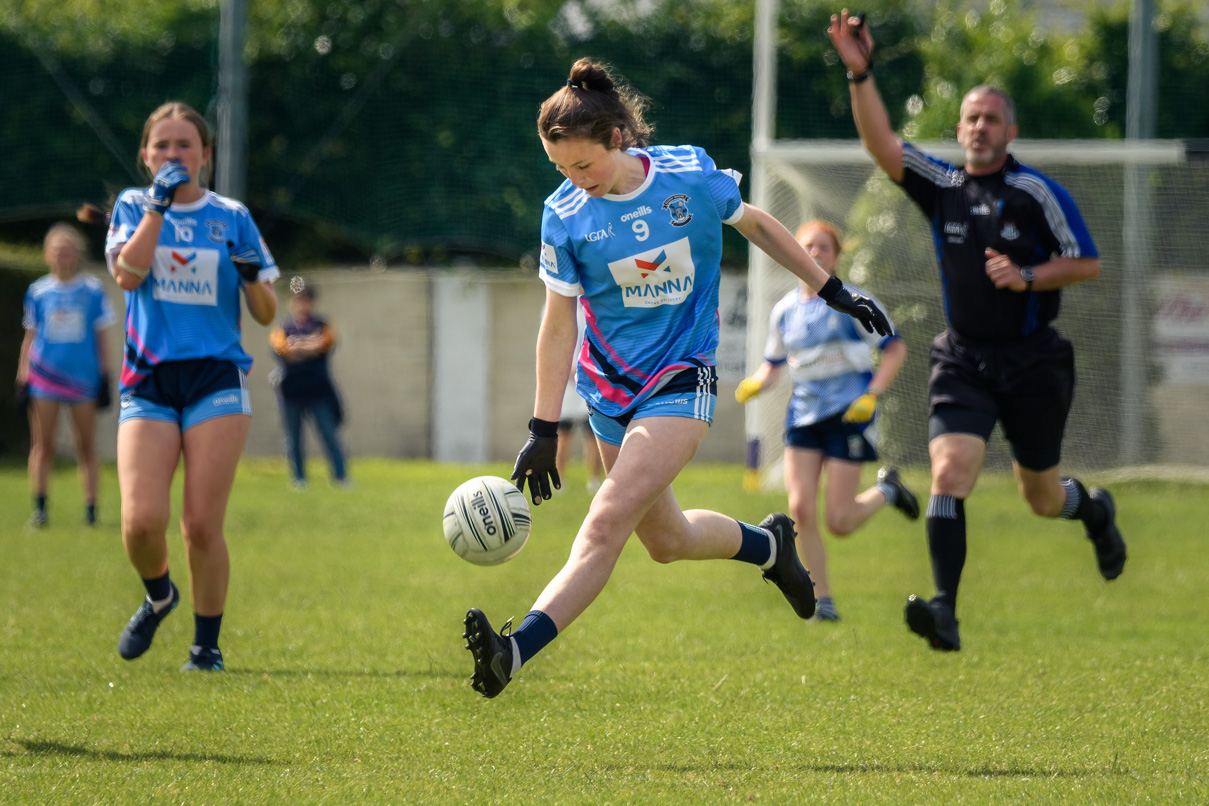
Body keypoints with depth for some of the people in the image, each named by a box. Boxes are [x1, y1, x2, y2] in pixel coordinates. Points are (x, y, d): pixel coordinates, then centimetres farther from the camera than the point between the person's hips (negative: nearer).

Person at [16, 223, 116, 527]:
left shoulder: (92, 291, 2)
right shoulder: (38, 292, 6)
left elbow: (100, 337, 7)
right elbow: (30, 337, 11)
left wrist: (105, 379, 4)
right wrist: (23, 379, 7)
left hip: (83, 377, -1)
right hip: (44, 377, 1)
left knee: (86, 446, 2)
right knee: (43, 445, -2)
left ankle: (91, 508, 5)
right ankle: (39, 507, 0)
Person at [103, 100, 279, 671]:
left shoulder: (232, 217, 8)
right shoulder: (133, 206, 9)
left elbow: (266, 313, 9)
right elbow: (127, 274, -11)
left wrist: (252, 277, -12)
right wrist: (158, 207, -13)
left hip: (216, 381, 0)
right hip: (148, 383, 0)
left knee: (203, 524, -9)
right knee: (142, 520, -14)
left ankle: (206, 645, 6)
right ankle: (158, 596, 19)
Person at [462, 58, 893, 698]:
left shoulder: (692, 174, -11)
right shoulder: (565, 215, -8)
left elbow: (754, 224, 9)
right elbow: (558, 326, -4)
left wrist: (833, 291, 13)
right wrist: (543, 430, -7)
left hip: (682, 380, -3)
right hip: (610, 387, 3)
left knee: (608, 520, -20)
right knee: (665, 541, 11)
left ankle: (515, 653, -31)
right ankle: (768, 544, 42)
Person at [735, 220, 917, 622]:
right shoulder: (785, 310, 9)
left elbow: (895, 349, -2)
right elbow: (773, 363, 20)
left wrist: (871, 396, -14)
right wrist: (754, 384, -3)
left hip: (849, 413, -4)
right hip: (804, 413, 4)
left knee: (839, 522, -8)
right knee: (800, 510, -10)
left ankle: (886, 489, 25)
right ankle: (822, 602, 2)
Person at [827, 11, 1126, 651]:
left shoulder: (1038, 193, -7)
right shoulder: (942, 185, 1)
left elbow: (1087, 263, -4)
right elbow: (881, 145, -12)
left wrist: (1026, 277, -19)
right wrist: (859, 75, -24)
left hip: (1032, 363, -2)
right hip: (963, 360, 2)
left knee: (1041, 498, 11)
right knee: (949, 470, -20)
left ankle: (1094, 509, 49)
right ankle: (945, 611, -28)